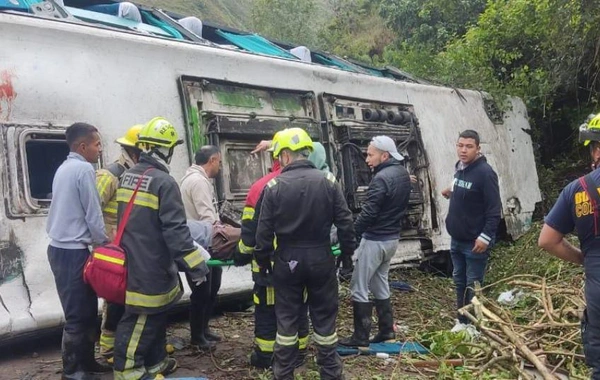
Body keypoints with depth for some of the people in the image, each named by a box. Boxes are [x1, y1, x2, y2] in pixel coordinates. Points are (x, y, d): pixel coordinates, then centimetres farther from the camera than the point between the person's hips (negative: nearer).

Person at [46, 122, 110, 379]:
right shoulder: (83, 169, -14)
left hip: (60, 247, 9)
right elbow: (93, 215, -15)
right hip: (73, 251, -9)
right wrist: (104, 245, -2)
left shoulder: (64, 168, 14)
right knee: (78, 314, -1)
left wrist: (98, 243, 16)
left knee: (85, 310, 16)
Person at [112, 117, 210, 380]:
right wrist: (195, 266, -18)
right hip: (150, 266, -9)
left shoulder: (127, 177, 10)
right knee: (141, 320, 2)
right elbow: (175, 230, -22)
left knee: (154, 315, 21)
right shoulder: (164, 182, -19)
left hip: (134, 261, 9)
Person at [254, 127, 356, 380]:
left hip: (287, 260, -1)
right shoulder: (328, 182, -5)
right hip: (321, 258, 1)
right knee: (324, 317, 11)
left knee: (287, 318, 11)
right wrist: (348, 252, 10)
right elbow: (345, 222, -3)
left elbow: (264, 229, -5)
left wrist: (262, 260, 8)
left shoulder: (274, 186, -8)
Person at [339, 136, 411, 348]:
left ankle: (360, 337, 4)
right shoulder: (403, 174, 8)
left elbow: (368, 213, -24)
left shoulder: (382, 178, -22)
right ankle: (387, 330, 25)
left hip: (374, 240, -10)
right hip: (392, 238, 10)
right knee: (380, 285, 20)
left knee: (359, 288, -1)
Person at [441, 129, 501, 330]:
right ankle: (462, 320, 28)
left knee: (473, 285, 0)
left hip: (475, 242, -8)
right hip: (457, 240, 8)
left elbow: (494, 209, -20)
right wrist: (451, 194, 6)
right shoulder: (459, 169, 9)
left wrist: (486, 236, -24)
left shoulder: (485, 172, -17)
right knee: (459, 282, 16)